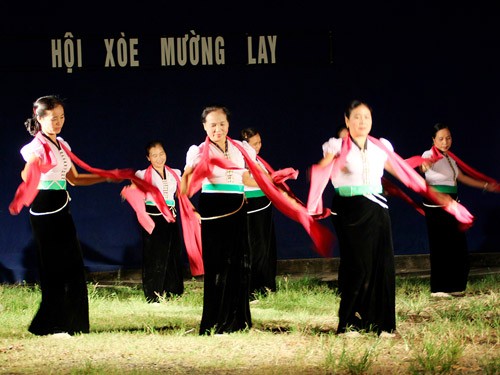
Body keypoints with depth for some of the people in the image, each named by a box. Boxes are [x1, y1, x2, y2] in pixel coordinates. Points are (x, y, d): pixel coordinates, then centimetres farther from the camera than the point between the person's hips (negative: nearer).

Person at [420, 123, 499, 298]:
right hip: (436, 206, -7)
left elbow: (462, 177, 24)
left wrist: (485, 185, 27)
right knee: (441, 247, -5)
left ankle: (454, 287, 18)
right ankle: (439, 289, 3)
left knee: (458, 247, 8)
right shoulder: (430, 155, -10)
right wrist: (424, 166, -58)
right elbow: (423, 164, -34)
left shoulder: (450, 157, 12)